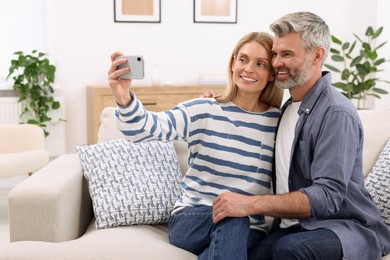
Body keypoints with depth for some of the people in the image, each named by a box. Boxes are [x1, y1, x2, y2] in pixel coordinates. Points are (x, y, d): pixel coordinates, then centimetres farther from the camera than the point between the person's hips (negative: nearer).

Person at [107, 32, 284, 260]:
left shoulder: (279, 123, 3)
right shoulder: (203, 111, -3)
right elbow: (145, 128, -18)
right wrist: (124, 98, -38)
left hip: (248, 229, 1)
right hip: (191, 218, -1)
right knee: (232, 216, -33)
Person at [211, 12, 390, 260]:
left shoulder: (337, 114, -14)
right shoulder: (287, 108, 12)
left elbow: (328, 196, -22)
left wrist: (251, 204, -31)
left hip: (348, 228, -5)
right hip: (292, 226, 5)